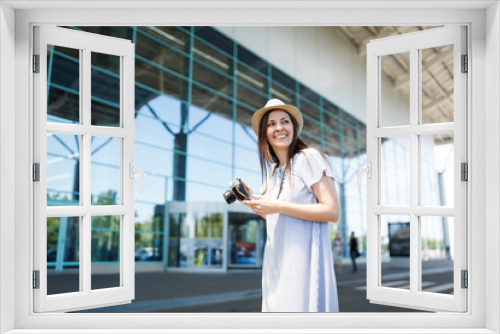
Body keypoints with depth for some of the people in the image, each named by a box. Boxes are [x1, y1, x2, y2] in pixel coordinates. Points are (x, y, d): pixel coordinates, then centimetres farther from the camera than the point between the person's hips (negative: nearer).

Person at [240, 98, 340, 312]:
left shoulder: (308, 158, -7)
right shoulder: (272, 170, 16)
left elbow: (332, 212, -14)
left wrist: (278, 206, -17)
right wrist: (252, 199, 5)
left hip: (303, 257, -7)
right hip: (277, 260, 7)